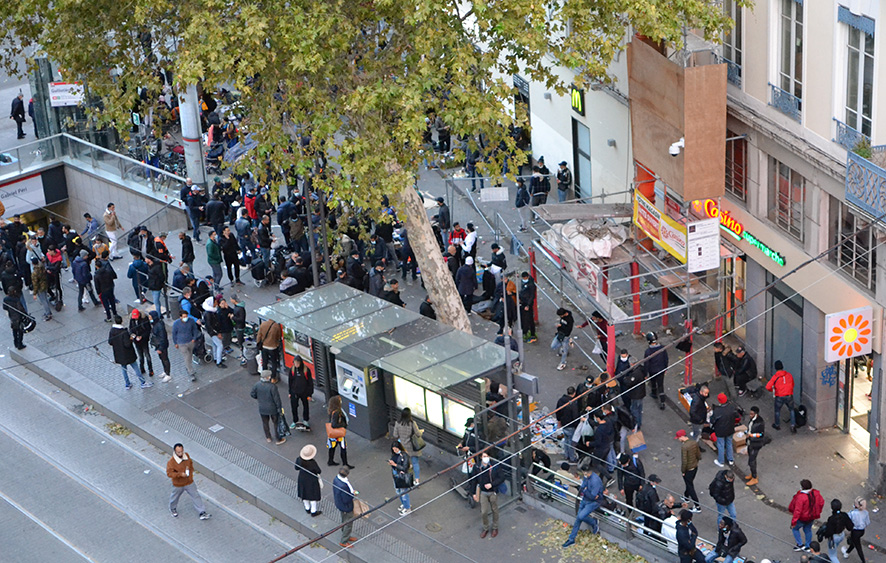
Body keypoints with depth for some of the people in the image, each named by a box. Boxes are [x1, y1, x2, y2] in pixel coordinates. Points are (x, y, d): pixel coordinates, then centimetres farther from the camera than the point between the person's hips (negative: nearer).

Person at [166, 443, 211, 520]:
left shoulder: (186, 456, -10)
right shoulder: (171, 462, -27)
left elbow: (191, 464, 9)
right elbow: (169, 473, -28)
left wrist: (191, 473, 0)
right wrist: (180, 474, -36)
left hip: (189, 482, 3)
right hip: (178, 485, -3)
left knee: (196, 496, 4)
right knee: (175, 497, 22)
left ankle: (202, 512, 10)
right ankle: (173, 509, 51)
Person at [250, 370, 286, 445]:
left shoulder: (257, 385, -15)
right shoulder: (272, 386, -29)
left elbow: (252, 394, -2)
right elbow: (276, 398, -22)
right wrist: (279, 407, -8)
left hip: (262, 408, 4)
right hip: (272, 408, -4)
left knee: (265, 423, 24)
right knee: (276, 423, 15)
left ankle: (268, 438, 41)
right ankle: (279, 440, 28)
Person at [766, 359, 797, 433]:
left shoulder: (775, 377, -10)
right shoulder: (789, 375, 1)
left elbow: (768, 387, -15)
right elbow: (792, 385, 15)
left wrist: (773, 390, 6)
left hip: (780, 397, -2)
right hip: (789, 396, 2)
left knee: (777, 410, 22)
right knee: (791, 410, 23)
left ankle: (777, 425, 38)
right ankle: (793, 426, 16)